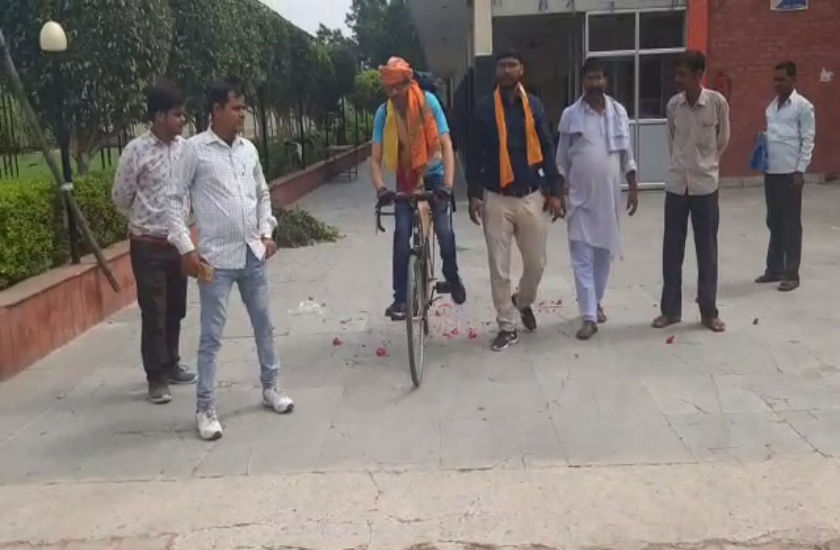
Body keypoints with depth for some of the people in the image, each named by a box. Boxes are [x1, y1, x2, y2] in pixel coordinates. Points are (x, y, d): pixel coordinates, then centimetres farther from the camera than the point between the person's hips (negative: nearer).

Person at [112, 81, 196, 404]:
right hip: (148, 244, -5)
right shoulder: (136, 151, -13)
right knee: (153, 312, 1)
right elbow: (121, 198, -4)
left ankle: (171, 365, 30)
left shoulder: (184, 147, 3)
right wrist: (145, 220, 10)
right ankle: (156, 377, 11)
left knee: (176, 309, 15)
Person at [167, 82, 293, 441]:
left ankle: (271, 387, 32)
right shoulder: (195, 149, -8)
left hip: (253, 253, 6)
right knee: (212, 336, 0)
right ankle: (205, 409, 10)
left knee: (264, 324, 15)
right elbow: (174, 199, -7)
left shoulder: (248, 148, 8)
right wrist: (186, 248, -12)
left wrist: (266, 232, 7)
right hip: (216, 258, -5)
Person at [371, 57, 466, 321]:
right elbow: (375, 157, -16)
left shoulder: (429, 102, -18)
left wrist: (448, 184, -32)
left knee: (445, 231, -10)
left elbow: (446, 145, -20)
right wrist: (381, 188, -34)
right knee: (402, 233, -13)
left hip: (434, 175, -1)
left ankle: (452, 278, 19)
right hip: (405, 180, 1)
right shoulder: (384, 112, -14)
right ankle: (400, 297, -5)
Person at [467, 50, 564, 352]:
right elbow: (476, 153, 1)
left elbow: (547, 149, 6)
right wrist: (474, 194, -5)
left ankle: (524, 302, 40)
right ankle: (507, 327, 16)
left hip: (531, 196, 2)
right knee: (499, 268, 2)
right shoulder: (484, 107, 0)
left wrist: (554, 191, 2)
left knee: (536, 262, 9)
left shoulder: (534, 105, 4)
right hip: (496, 198, -1)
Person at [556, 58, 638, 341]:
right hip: (580, 196, -2)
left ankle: (596, 302, 30)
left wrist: (633, 188, 5)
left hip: (609, 194, 2)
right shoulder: (570, 115, -2)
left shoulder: (618, 111, 3)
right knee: (582, 255, -5)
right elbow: (562, 159, 2)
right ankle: (588, 316, -5)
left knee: (604, 251, 12)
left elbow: (627, 154, 8)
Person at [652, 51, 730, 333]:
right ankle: (670, 309, 18)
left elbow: (723, 140, 5)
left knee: (707, 250, 5)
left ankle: (709, 311, 18)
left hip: (705, 185, -2)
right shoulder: (673, 104, -2)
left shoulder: (717, 102, -10)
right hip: (676, 185, 2)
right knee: (671, 250, 6)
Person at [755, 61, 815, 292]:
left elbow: (808, 141, -8)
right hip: (771, 172, 6)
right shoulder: (771, 106, 13)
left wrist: (800, 171, -13)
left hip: (790, 173, -6)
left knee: (791, 224, 0)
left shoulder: (803, 106, -6)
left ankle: (791, 274, 7)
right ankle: (774, 268, 22)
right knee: (774, 222, 12)